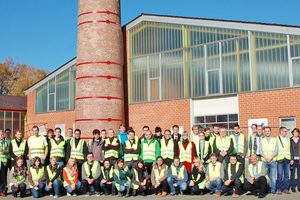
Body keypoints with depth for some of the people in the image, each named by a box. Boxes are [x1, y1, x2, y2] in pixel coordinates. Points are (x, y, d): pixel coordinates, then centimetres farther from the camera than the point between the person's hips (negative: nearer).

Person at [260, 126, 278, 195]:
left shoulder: (275, 140, 10)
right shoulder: (262, 140, 11)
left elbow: (276, 151, 2)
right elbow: (260, 151, 3)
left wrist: (270, 158, -11)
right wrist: (266, 158, -10)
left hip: (272, 161, 0)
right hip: (264, 161, 0)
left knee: (273, 176, -4)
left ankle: (273, 190, 2)